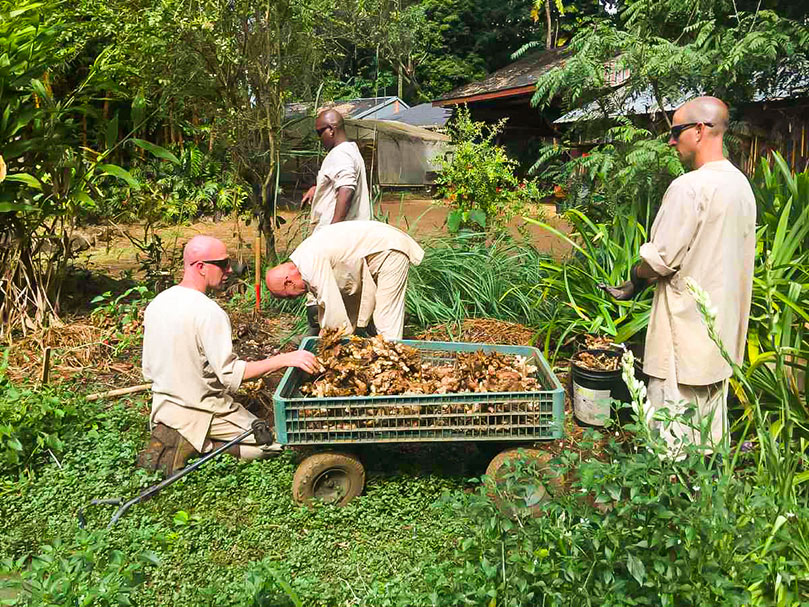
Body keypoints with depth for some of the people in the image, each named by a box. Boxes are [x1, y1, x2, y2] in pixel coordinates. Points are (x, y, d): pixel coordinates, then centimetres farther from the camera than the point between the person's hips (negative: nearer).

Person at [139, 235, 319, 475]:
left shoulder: (156, 304, 0)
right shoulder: (208, 312, -24)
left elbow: (148, 371, 8)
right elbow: (231, 374, -27)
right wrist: (284, 359, -26)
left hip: (162, 407, 8)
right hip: (204, 410, -8)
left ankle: (178, 435, 7)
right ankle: (200, 443, -9)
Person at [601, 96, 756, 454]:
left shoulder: (689, 187, -20)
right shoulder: (741, 185, 9)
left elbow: (659, 258, -20)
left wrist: (634, 282, 0)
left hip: (686, 327, -9)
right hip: (723, 327, 9)